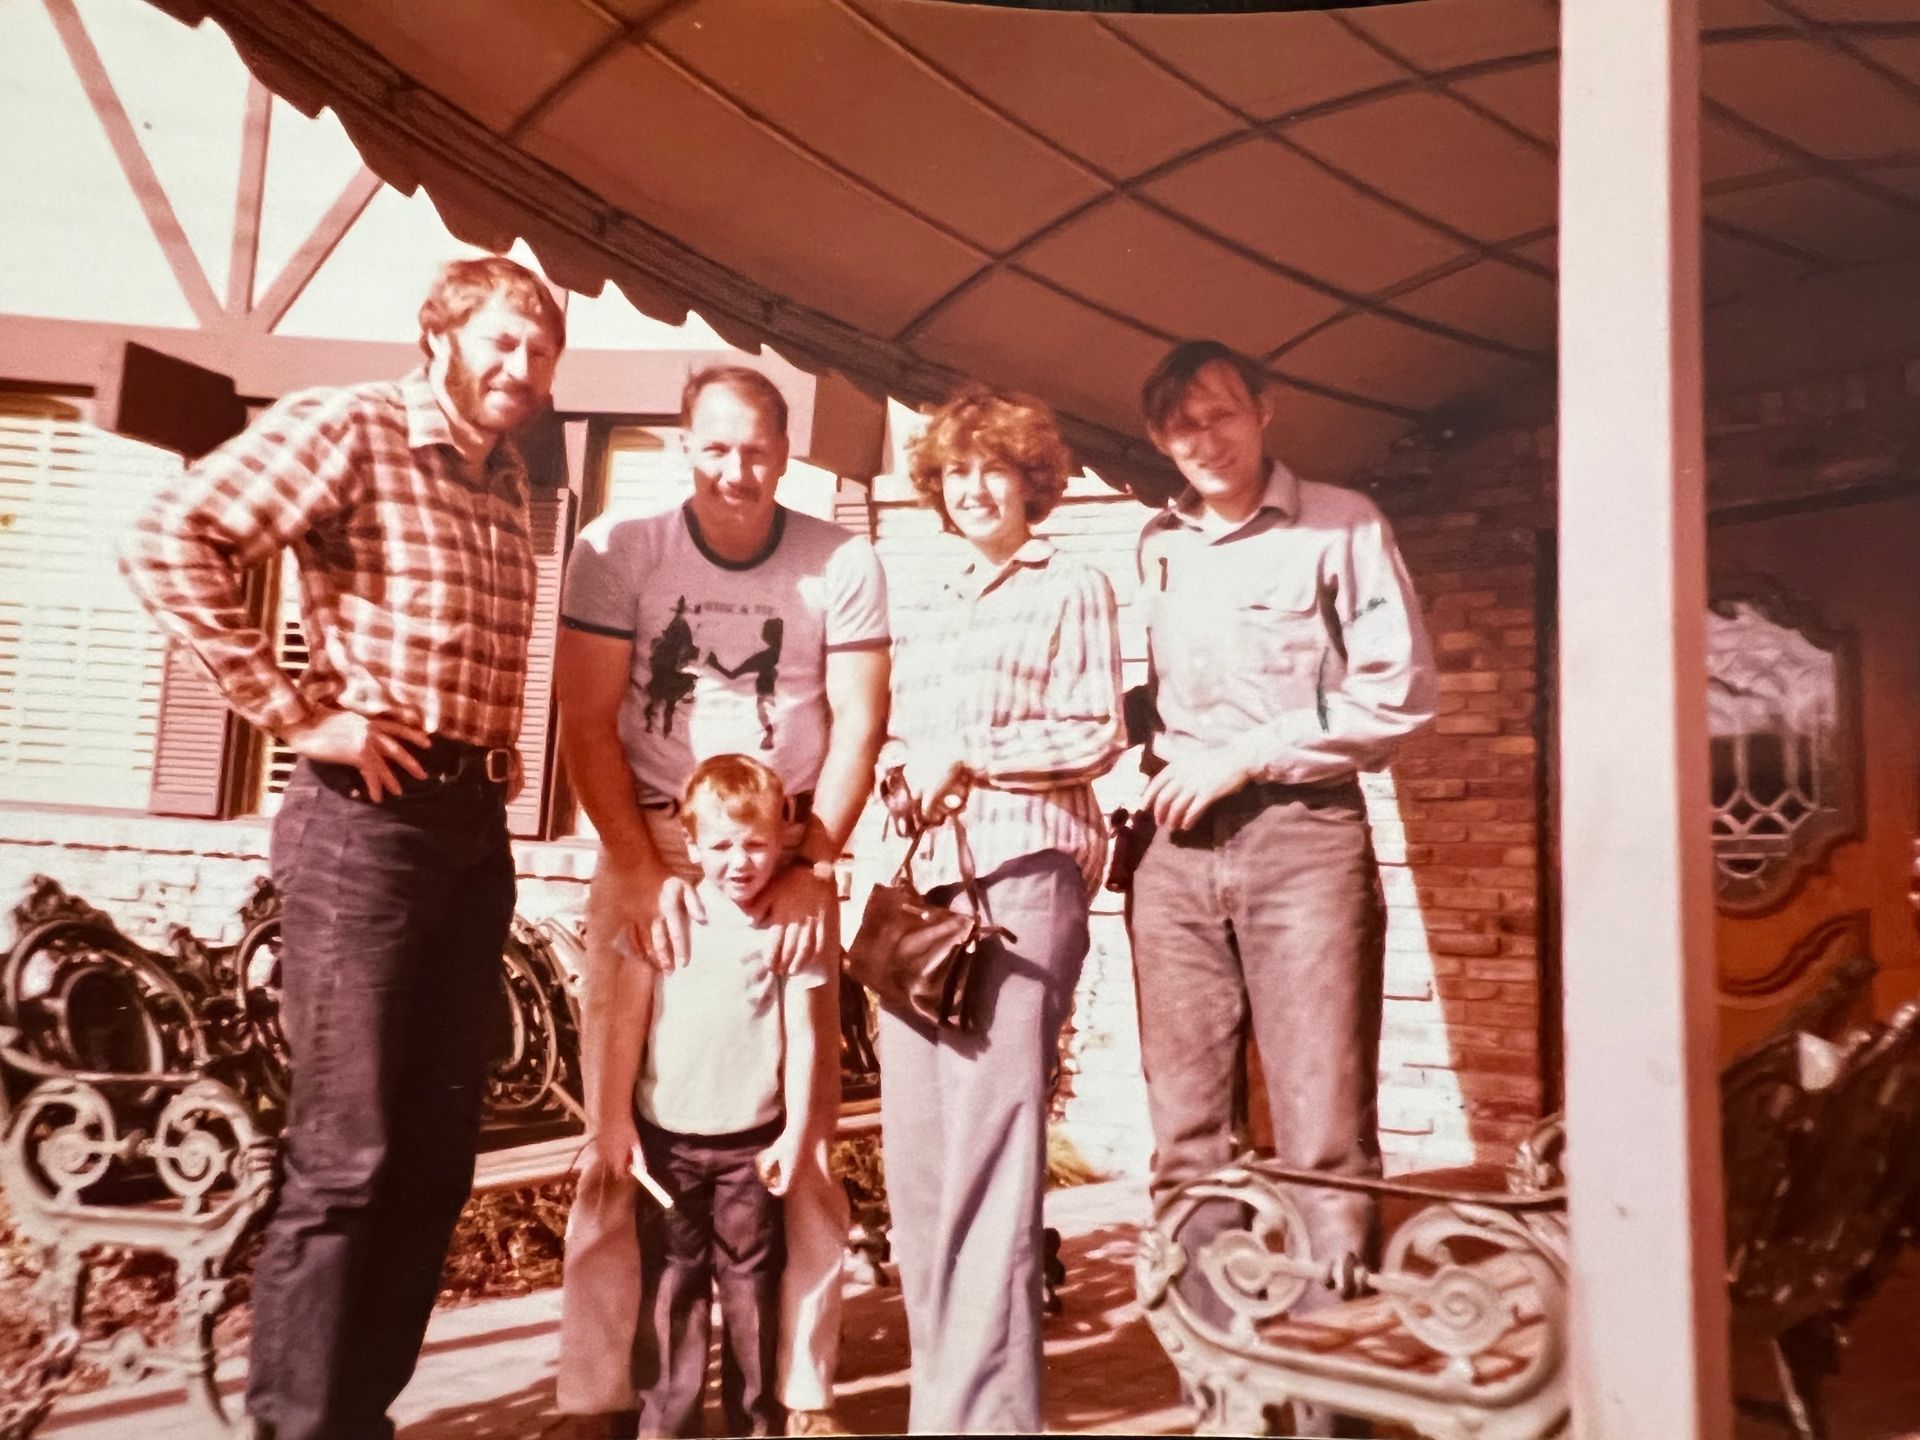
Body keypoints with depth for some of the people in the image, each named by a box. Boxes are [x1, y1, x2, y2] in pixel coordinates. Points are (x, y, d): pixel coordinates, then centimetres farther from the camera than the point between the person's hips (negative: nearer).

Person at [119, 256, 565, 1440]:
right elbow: (171, 543, -17)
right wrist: (293, 711, -17)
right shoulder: (347, 430, -6)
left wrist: (503, 747, 12)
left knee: (438, 1146, 12)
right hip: (367, 815, -7)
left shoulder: (508, 483, 16)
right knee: (344, 1153, -2)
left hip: (475, 823, 8)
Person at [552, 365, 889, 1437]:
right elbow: (588, 723, -3)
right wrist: (643, 869, -11)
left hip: (792, 854, 1)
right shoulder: (617, 550, 0)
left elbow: (858, 726, 1)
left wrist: (814, 869, -8)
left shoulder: (843, 563, 1)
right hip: (649, 849, 0)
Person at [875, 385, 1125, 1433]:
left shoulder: (1072, 589, 9)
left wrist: (966, 758, -7)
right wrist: (901, 777, 1)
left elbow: (1097, 735, 0)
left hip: (1024, 867, -5)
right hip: (926, 877, 6)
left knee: (991, 1144, -12)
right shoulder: (920, 614, 24)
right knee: (915, 1152, 4)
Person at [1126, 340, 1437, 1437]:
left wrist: (1243, 755, -8)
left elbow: (1402, 690, -4)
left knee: (1325, 1137, -5)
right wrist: (1150, 768, 4)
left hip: (1303, 833, -3)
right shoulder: (1153, 549, 16)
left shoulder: (1341, 525, 4)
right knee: (1188, 1138, 4)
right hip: (1178, 851, 4)